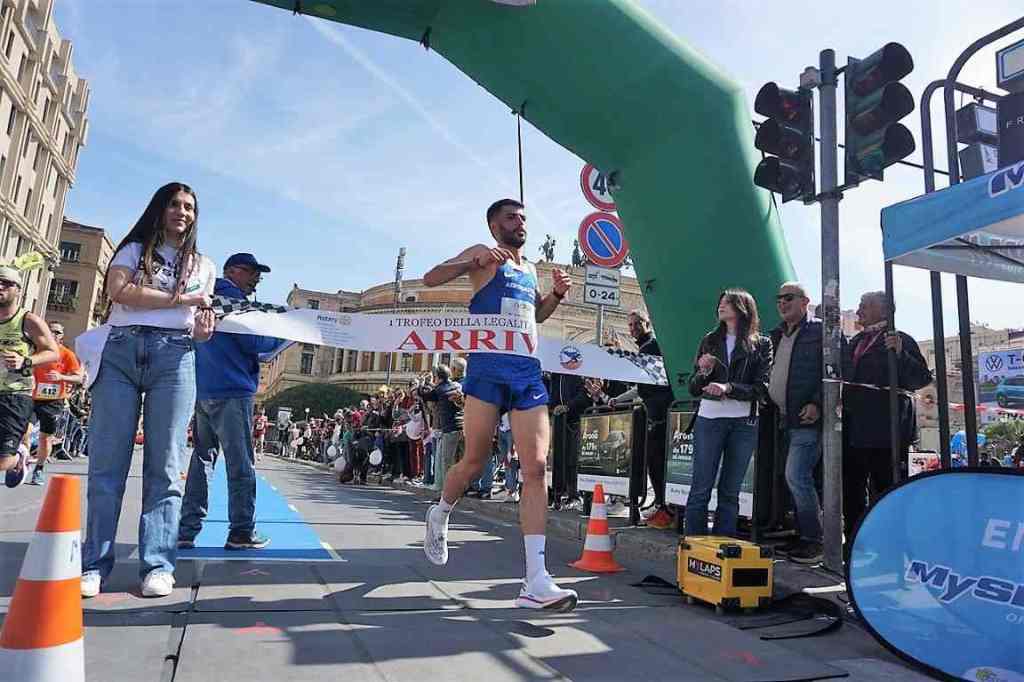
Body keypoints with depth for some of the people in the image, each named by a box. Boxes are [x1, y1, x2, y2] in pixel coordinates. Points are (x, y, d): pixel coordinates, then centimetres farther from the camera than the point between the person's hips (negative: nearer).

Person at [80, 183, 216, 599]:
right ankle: (95, 564, 3)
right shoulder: (133, 250, 17)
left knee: (164, 464, -4)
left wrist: (205, 330, -4)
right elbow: (118, 291, -4)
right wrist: (182, 299, -5)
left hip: (173, 356, 1)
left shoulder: (203, 266, 22)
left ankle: (158, 565, -4)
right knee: (106, 461, -3)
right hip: (121, 351, 0)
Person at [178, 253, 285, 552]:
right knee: (240, 463, -4)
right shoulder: (231, 297, -6)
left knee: (202, 458, 9)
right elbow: (253, 342, -13)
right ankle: (241, 532, 0)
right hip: (231, 391, -9)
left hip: (203, 391, 9)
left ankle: (187, 530, 9)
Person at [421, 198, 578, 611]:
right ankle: (439, 515, 37)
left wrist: (557, 294, 18)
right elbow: (431, 279, -4)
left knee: (536, 467, -7)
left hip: (528, 373, 5)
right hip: (488, 369, -5)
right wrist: (476, 261, -18)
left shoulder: (530, 268, 24)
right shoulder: (483, 254, 6)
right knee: (476, 460, 2)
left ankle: (536, 582, -8)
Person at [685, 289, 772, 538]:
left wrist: (728, 388, -18)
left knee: (730, 490, 7)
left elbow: (762, 388, -4)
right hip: (709, 419, 1)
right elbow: (693, 389, 10)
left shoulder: (761, 344, 7)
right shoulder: (710, 341, 12)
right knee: (701, 487, -3)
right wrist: (703, 372, -11)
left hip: (744, 423, 0)